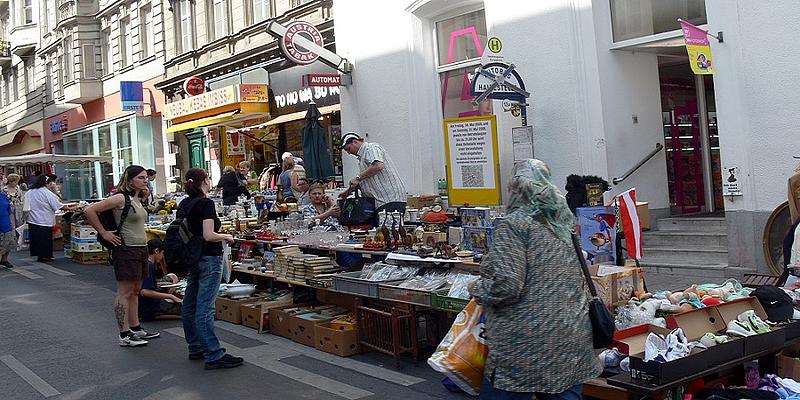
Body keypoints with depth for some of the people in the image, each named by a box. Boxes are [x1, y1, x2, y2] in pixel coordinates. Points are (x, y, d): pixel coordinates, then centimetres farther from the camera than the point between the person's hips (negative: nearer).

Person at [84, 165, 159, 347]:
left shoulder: (139, 199, 12)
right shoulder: (121, 198, -14)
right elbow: (90, 210, -18)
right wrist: (104, 233, -15)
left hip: (141, 249, 9)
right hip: (126, 249, -9)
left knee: (135, 291, 16)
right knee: (125, 292, -3)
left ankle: (135, 328, 25)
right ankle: (124, 335, 1)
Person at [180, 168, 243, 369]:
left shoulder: (183, 205, 9)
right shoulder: (206, 203, -15)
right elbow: (208, 235, -22)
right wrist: (226, 237, -5)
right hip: (209, 259, -9)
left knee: (190, 306, 13)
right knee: (205, 309, -9)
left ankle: (196, 348, 25)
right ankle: (214, 356, -6)